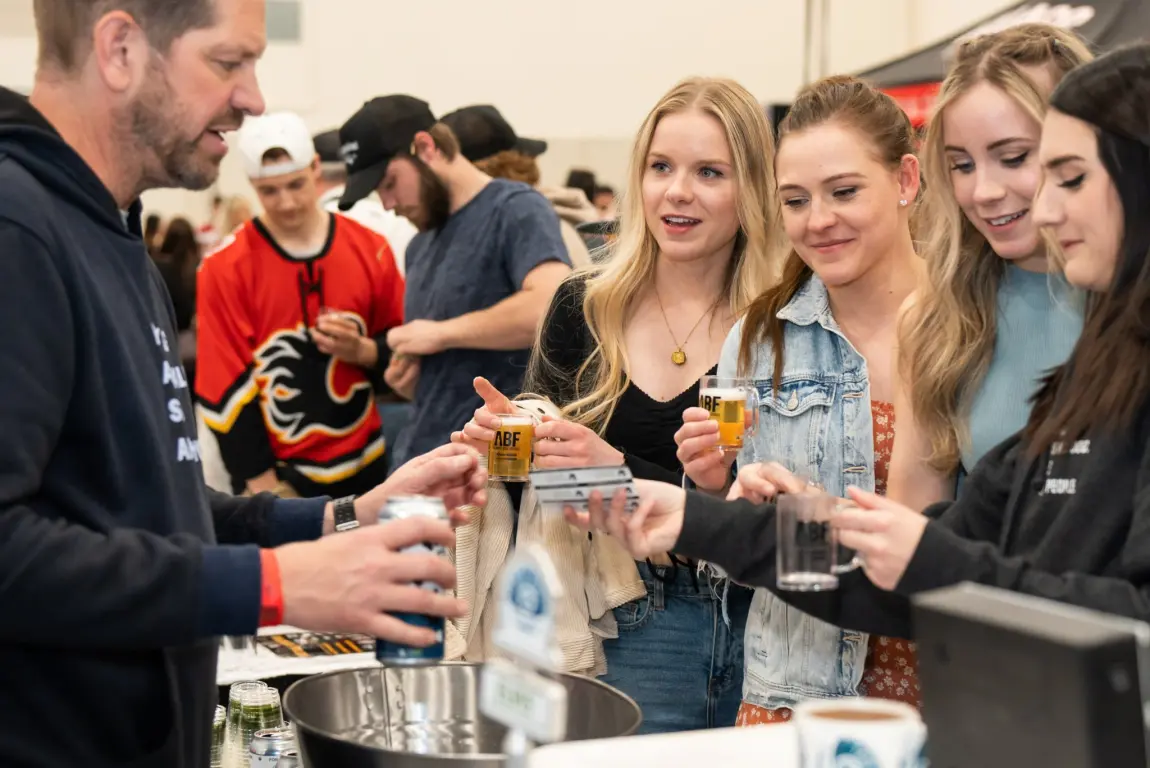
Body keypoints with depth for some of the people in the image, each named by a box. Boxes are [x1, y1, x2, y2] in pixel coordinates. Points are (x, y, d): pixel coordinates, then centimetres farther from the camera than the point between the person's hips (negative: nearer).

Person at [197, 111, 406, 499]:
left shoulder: (371, 249, 1)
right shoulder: (225, 267, -7)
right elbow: (226, 386, -8)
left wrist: (363, 351, -12)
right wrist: (262, 485, -11)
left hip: (364, 466, 3)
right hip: (278, 474, -3)